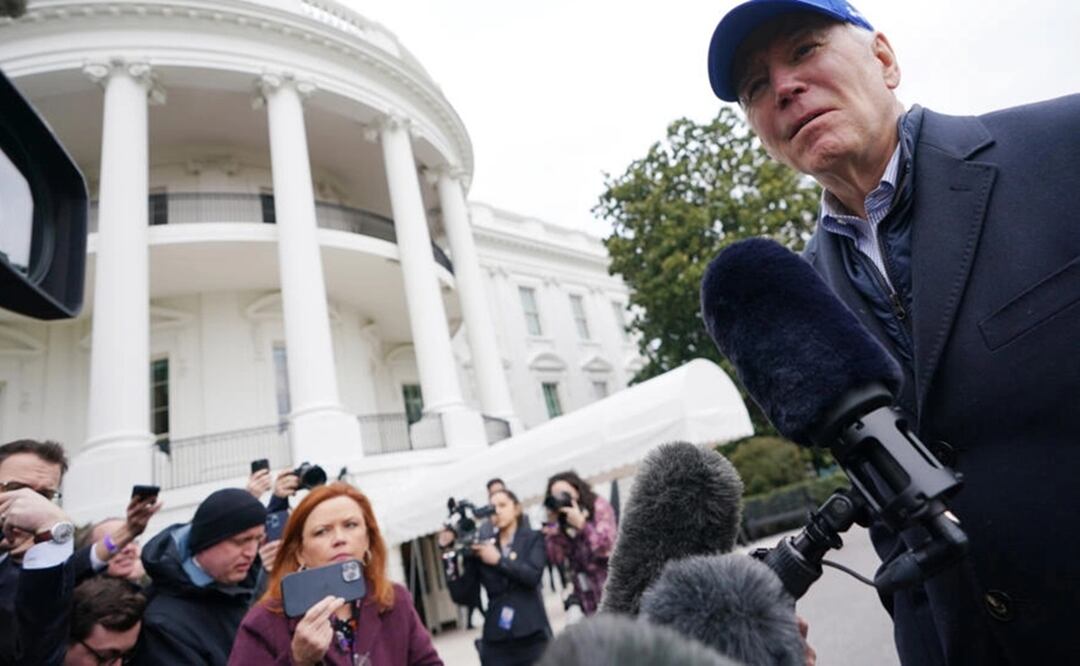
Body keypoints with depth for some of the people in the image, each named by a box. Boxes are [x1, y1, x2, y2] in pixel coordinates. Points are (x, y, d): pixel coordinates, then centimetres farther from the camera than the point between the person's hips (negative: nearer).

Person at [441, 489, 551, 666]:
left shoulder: (532, 539, 5)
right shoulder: (481, 547, 5)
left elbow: (533, 575, -12)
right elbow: (462, 595, 0)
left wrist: (499, 560, -13)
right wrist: (450, 554, -8)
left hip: (532, 636, 0)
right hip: (496, 641, 1)